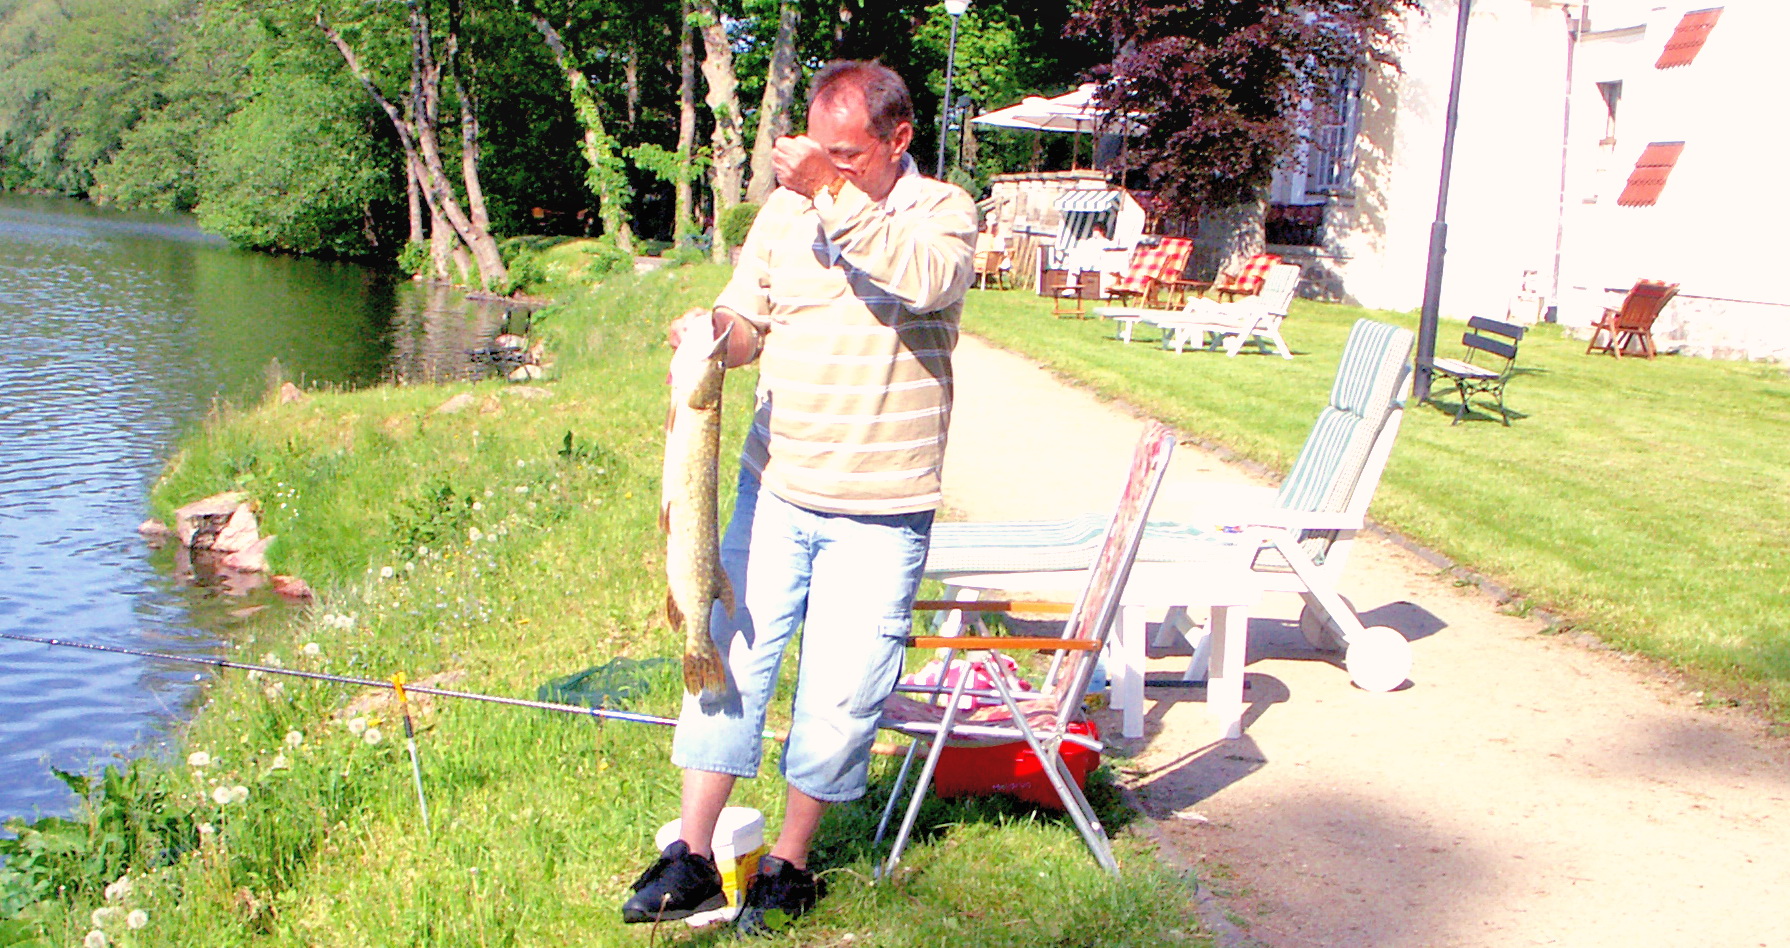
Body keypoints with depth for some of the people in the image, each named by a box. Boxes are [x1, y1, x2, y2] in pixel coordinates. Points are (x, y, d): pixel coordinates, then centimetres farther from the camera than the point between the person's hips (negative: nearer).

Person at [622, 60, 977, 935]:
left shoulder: (942, 209, -3)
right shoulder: (785, 210, 7)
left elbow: (926, 280, -25)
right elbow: (747, 321, 11)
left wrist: (835, 193, -29)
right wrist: (713, 331, -12)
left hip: (880, 510, -3)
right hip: (774, 488, 3)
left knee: (838, 692, 3)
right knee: (729, 652, 4)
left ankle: (789, 865, 21)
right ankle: (692, 855, 16)